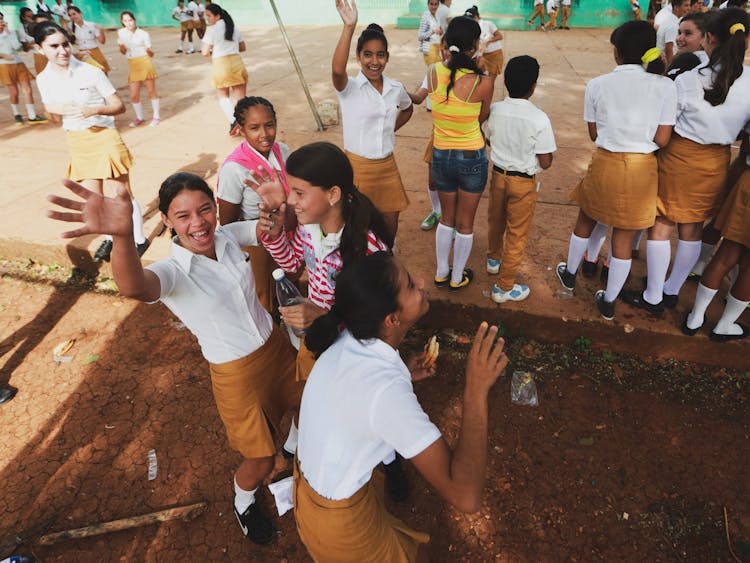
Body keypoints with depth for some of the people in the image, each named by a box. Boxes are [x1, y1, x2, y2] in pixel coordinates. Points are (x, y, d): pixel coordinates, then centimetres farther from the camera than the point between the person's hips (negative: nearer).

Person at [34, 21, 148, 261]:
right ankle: (111, 238, 32)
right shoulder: (44, 80, 1)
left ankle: (139, 239, 19)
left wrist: (95, 110, -27)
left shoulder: (90, 72, -12)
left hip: (104, 136, -5)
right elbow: (55, 118, 10)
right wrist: (52, 110, -12)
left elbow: (119, 106, -11)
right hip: (77, 142, 5)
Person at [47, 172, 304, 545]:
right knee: (261, 461, 8)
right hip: (236, 373, -5)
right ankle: (243, 502, 44)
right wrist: (122, 235, -70)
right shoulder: (173, 272, -25)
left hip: (274, 343, 5)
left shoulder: (229, 236, -8)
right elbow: (134, 287, -48)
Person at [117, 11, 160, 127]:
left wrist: (148, 50, -22)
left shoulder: (143, 34, -2)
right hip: (133, 67, 3)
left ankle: (155, 116, 16)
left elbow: (151, 54, 0)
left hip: (145, 64, -3)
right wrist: (121, 46, -7)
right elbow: (123, 52, 14)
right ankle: (139, 117, 20)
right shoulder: (121, 33, 6)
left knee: (151, 92, 2)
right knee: (134, 96, 2)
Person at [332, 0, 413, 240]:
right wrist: (349, 27, -42)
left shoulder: (396, 88, 2)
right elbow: (337, 70, -36)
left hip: (387, 165, 4)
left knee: (390, 223, 14)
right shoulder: (349, 88, -12)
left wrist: (391, 130, 10)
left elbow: (407, 109, 24)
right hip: (358, 166, -4)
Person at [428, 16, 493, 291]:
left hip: (441, 156, 3)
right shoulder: (483, 82, -19)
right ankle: (457, 278, 30)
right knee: (465, 223, 15)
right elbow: (482, 119, 0)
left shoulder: (433, 72, -10)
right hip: (472, 159, -3)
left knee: (447, 217, 23)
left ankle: (441, 273, 35)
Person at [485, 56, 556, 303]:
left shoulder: (494, 110, -9)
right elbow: (545, 162, -16)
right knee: (516, 234, 8)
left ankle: (494, 259, 51)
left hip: (498, 175, 5)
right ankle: (504, 287, 17)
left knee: (495, 222, 26)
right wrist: (530, 148, 1)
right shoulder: (539, 118, -22)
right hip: (523, 182, -4)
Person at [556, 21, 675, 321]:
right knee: (624, 236, 11)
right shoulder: (665, 86, -6)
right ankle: (608, 302, 24)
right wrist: (640, 136, 14)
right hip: (642, 168, 0)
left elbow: (594, 134, 0)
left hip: (605, 164, 0)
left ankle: (570, 274, 43)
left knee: (586, 219, 24)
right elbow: (662, 140, -6)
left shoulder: (597, 85, -6)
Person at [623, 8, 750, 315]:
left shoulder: (688, 80, -15)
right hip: (717, 162, 4)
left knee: (662, 226, 6)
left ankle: (653, 297, 13)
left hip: (680, 157, -4)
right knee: (693, 229, 15)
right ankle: (672, 290, 31)